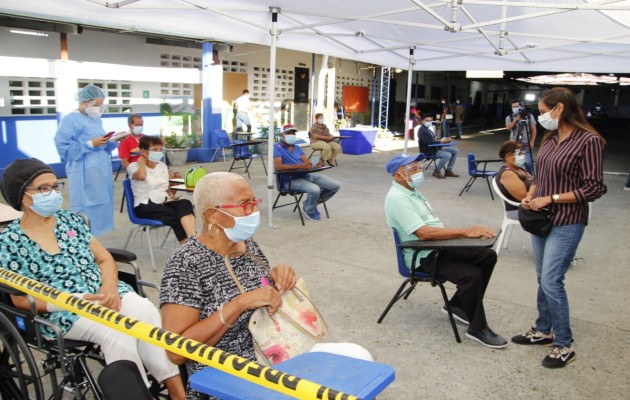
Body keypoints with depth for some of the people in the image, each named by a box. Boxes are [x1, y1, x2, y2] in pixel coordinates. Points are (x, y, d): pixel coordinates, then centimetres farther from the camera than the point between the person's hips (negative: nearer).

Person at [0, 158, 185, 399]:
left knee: (146, 312, -26)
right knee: (116, 333, -32)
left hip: (104, 293, 4)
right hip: (61, 312, -3)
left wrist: (110, 288, -12)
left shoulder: (70, 220, 11)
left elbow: (104, 259, 11)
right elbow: (21, 299, -4)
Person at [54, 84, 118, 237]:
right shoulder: (71, 120, -8)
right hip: (85, 174, -8)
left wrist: (114, 141, 2)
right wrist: (90, 144, -20)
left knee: (100, 207, 10)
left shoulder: (96, 120, 16)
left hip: (102, 171, 8)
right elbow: (63, 148, -15)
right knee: (86, 211, -7)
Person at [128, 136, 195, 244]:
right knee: (177, 216, -32)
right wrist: (142, 161, -7)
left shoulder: (162, 166, 17)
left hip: (164, 202, 5)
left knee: (185, 204, -31)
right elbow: (141, 176, -27)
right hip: (145, 206, -5)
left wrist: (171, 196, -1)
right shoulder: (134, 166, -1)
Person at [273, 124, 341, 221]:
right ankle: (309, 210, -2)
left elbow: (307, 162, 9)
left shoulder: (297, 148, 19)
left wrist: (308, 165, -18)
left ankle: (312, 202, 20)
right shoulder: (277, 147, -4)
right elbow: (277, 166, -19)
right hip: (291, 179, -7)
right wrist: (299, 166, -25)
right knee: (315, 190, -34)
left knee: (336, 185, 0)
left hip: (306, 175, 7)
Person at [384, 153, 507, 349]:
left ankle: (458, 305, 14)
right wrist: (466, 231, -27)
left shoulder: (411, 191, 14)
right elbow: (423, 233, -29)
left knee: (488, 256, 3)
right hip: (423, 256, -10)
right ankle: (478, 328, -7)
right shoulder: (397, 198, -19)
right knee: (472, 275, -27)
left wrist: (469, 231, 2)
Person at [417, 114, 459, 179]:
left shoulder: (428, 129, 16)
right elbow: (428, 142, -24)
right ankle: (436, 171, -10)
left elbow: (432, 141, 13)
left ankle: (448, 171, 7)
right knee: (448, 155, -28)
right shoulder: (422, 130, -13)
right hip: (428, 151, -10)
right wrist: (441, 141, -23)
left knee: (456, 150, 3)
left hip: (434, 148, 10)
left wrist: (443, 140, -3)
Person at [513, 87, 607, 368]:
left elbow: (594, 188, -14)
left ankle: (564, 345, 10)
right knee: (543, 279, 15)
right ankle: (543, 330, 31)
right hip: (541, 219, 7)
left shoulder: (589, 141, -14)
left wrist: (550, 198, -17)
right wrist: (530, 195, -2)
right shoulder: (550, 139, 7)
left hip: (566, 223, -7)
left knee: (551, 281, -7)